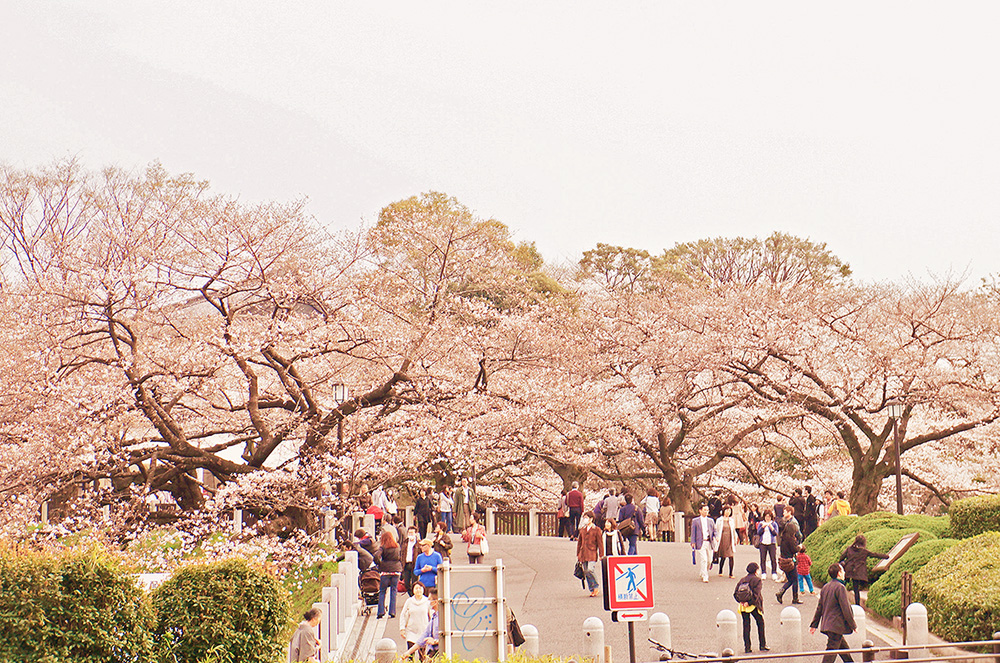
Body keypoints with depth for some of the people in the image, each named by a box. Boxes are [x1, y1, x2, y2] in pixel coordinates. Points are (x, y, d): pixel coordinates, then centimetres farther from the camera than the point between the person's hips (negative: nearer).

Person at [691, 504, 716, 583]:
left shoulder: (710, 521, 15)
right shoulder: (695, 521, 5)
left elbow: (714, 530, 16)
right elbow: (693, 532, 4)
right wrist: (693, 542, -5)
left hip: (709, 543, 4)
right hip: (700, 543, -4)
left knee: (708, 560, 7)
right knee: (703, 560, -11)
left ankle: (704, 573, 29)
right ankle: (704, 577, -9)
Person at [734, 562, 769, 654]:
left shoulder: (742, 580, 13)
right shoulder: (757, 580, -5)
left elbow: (735, 593, 6)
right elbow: (756, 594, -17)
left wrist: (741, 602, 0)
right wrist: (749, 603, -14)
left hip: (743, 606, 5)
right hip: (753, 605, -5)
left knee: (746, 626, 7)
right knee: (760, 623, 11)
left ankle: (747, 647, 3)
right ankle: (763, 645, 12)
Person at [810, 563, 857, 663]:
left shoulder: (825, 587, 11)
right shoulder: (840, 587, -14)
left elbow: (819, 608, 15)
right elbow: (846, 609, -16)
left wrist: (814, 624, 19)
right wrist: (853, 626, -7)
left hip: (826, 624, 9)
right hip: (836, 626, -9)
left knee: (844, 648, 20)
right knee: (831, 653, -7)